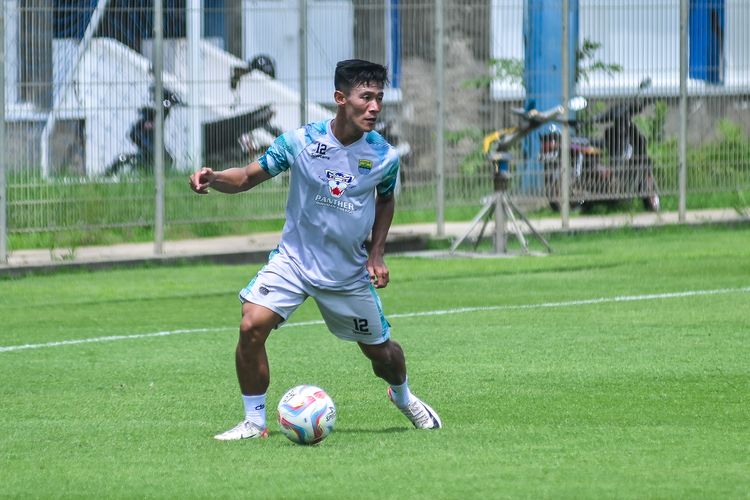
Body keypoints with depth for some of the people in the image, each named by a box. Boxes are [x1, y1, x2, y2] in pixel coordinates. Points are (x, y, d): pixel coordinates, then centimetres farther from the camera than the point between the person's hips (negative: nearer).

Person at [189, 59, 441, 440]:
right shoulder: (300, 141, -17)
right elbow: (247, 178, -6)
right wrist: (213, 178, -27)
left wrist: (377, 254, 0)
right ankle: (254, 421, -7)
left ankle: (402, 396, 50)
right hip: (293, 261, -2)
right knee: (252, 326, -23)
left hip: (350, 274, 2)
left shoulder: (384, 156, -11)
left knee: (380, 350, 13)